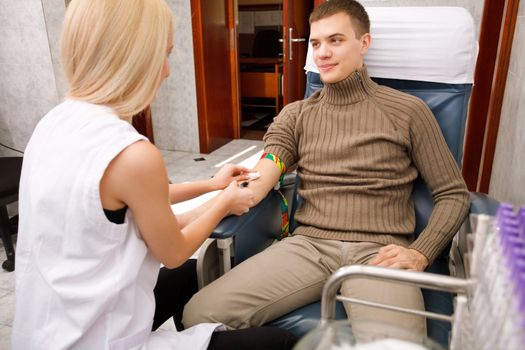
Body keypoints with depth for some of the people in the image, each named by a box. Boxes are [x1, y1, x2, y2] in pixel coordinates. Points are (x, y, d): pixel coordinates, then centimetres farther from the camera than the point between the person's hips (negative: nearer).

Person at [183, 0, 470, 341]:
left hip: (379, 252, -1)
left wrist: (420, 254, -7)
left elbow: (454, 195, 10)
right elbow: (254, 185, 2)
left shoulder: (408, 111, 8)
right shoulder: (295, 115, 14)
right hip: (308, 245, 2)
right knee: (200, 314, -17)